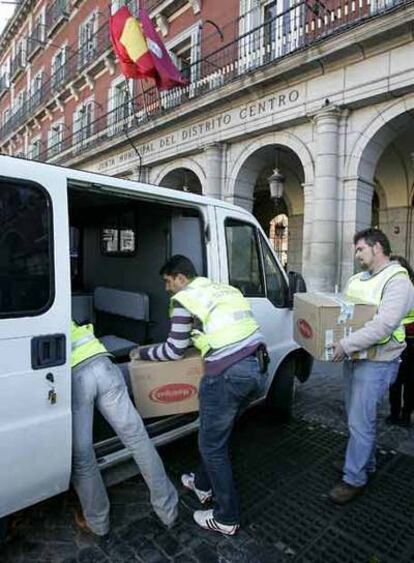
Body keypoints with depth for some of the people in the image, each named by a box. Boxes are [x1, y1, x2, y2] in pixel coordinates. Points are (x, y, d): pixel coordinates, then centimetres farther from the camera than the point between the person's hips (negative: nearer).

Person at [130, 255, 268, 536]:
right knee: (217, 433, 27)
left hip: (228, 374, -8)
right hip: (257, 368, 8)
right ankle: (203, 484, 47)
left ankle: (227, 518, 28)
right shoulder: (225, 288, 20)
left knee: (212, 445, 13)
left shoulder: (184, 299, 0)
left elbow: (174, 350, 5)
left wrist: (141, 353, 21)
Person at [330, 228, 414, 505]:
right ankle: (367, 464, 38)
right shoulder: (357, 279, 12)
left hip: (376, 362, -8)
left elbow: (384, 326, -26)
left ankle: (354, 479, 15)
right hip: (353, 358, 8)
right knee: (359, 417, 19)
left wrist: (346, 344, -29)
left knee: (360, 422, -1)